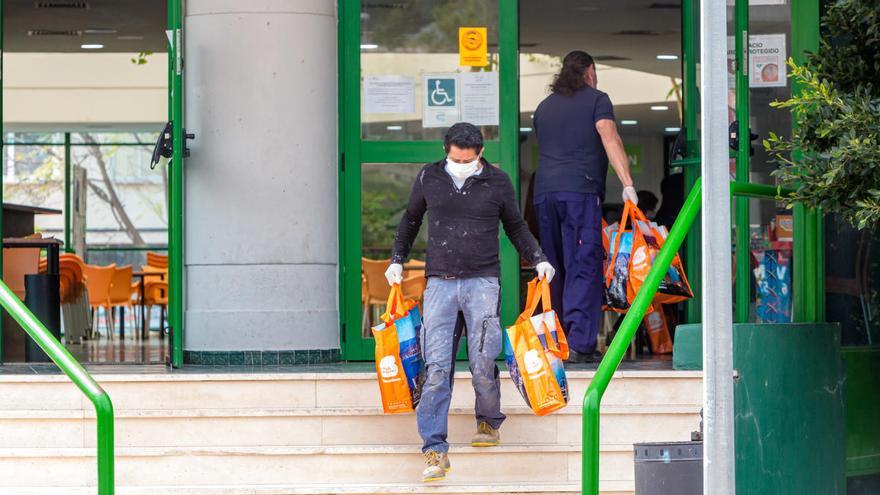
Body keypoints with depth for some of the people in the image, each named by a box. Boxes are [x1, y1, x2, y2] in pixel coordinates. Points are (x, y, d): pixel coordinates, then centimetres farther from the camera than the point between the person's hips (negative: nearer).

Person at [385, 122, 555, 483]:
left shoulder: (498, 182, 5)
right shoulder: (428, 179, 7)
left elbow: (516, 227, 17)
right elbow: (410, 220, 22)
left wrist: (538, 259, 6)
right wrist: (397, 260, 18)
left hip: (482, 281, -1)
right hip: (440, 282, 1)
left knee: (483, 363, -9)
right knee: (436, 368, -8)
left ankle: (489, 423, 20)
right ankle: (435, 451, -8)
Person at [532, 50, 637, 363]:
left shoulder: (544, 106, 23)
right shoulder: (596, 100, 6)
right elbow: (610, 139, -8)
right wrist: (627, 184, -16)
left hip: (544, 192, 5)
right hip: (581, 189, -5)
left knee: (554, 269, 10)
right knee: (584, 267, -7)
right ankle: (580, 344, -16)